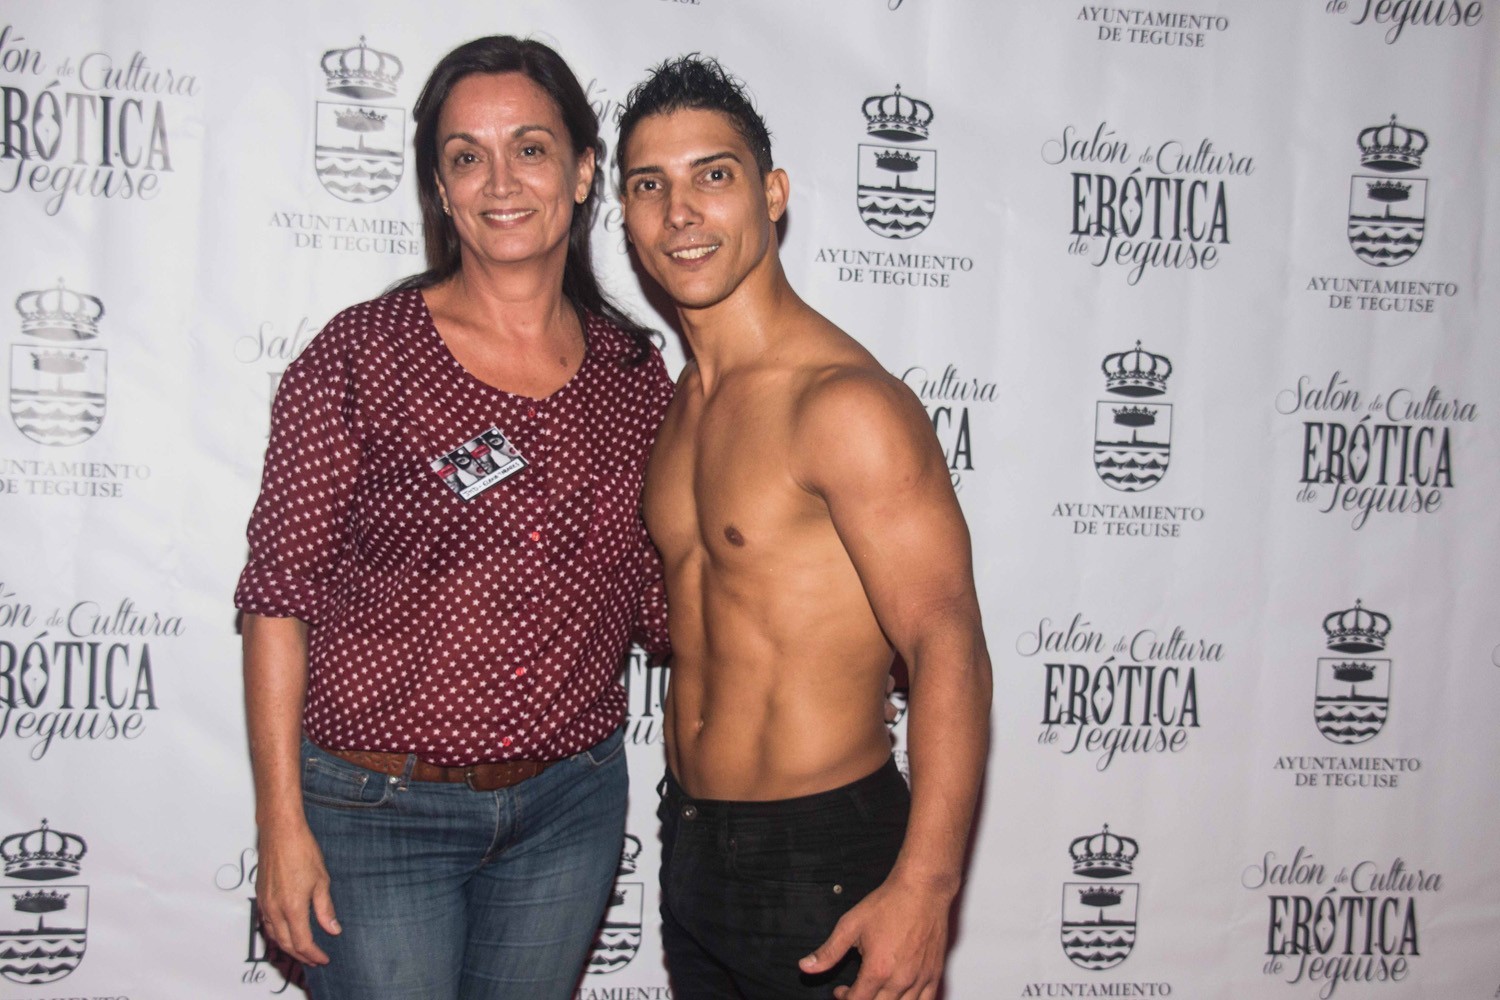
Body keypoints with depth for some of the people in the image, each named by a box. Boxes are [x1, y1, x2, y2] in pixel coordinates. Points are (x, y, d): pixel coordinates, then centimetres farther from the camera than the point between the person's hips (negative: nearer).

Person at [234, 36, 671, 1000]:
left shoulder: (634, 372, 1)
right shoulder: (360, 355, -10)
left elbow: (654, 602, 7)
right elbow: (280, 595, -9)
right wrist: (283, 826, -10)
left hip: (569, 805, 4)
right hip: (380, 808, -3)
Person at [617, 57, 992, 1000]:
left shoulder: (846, 402, -19)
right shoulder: (679, 403, 8)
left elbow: (949, 644, -23)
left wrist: (924, 888, -28)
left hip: (822, 854, -8)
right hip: (689, 841, 8)